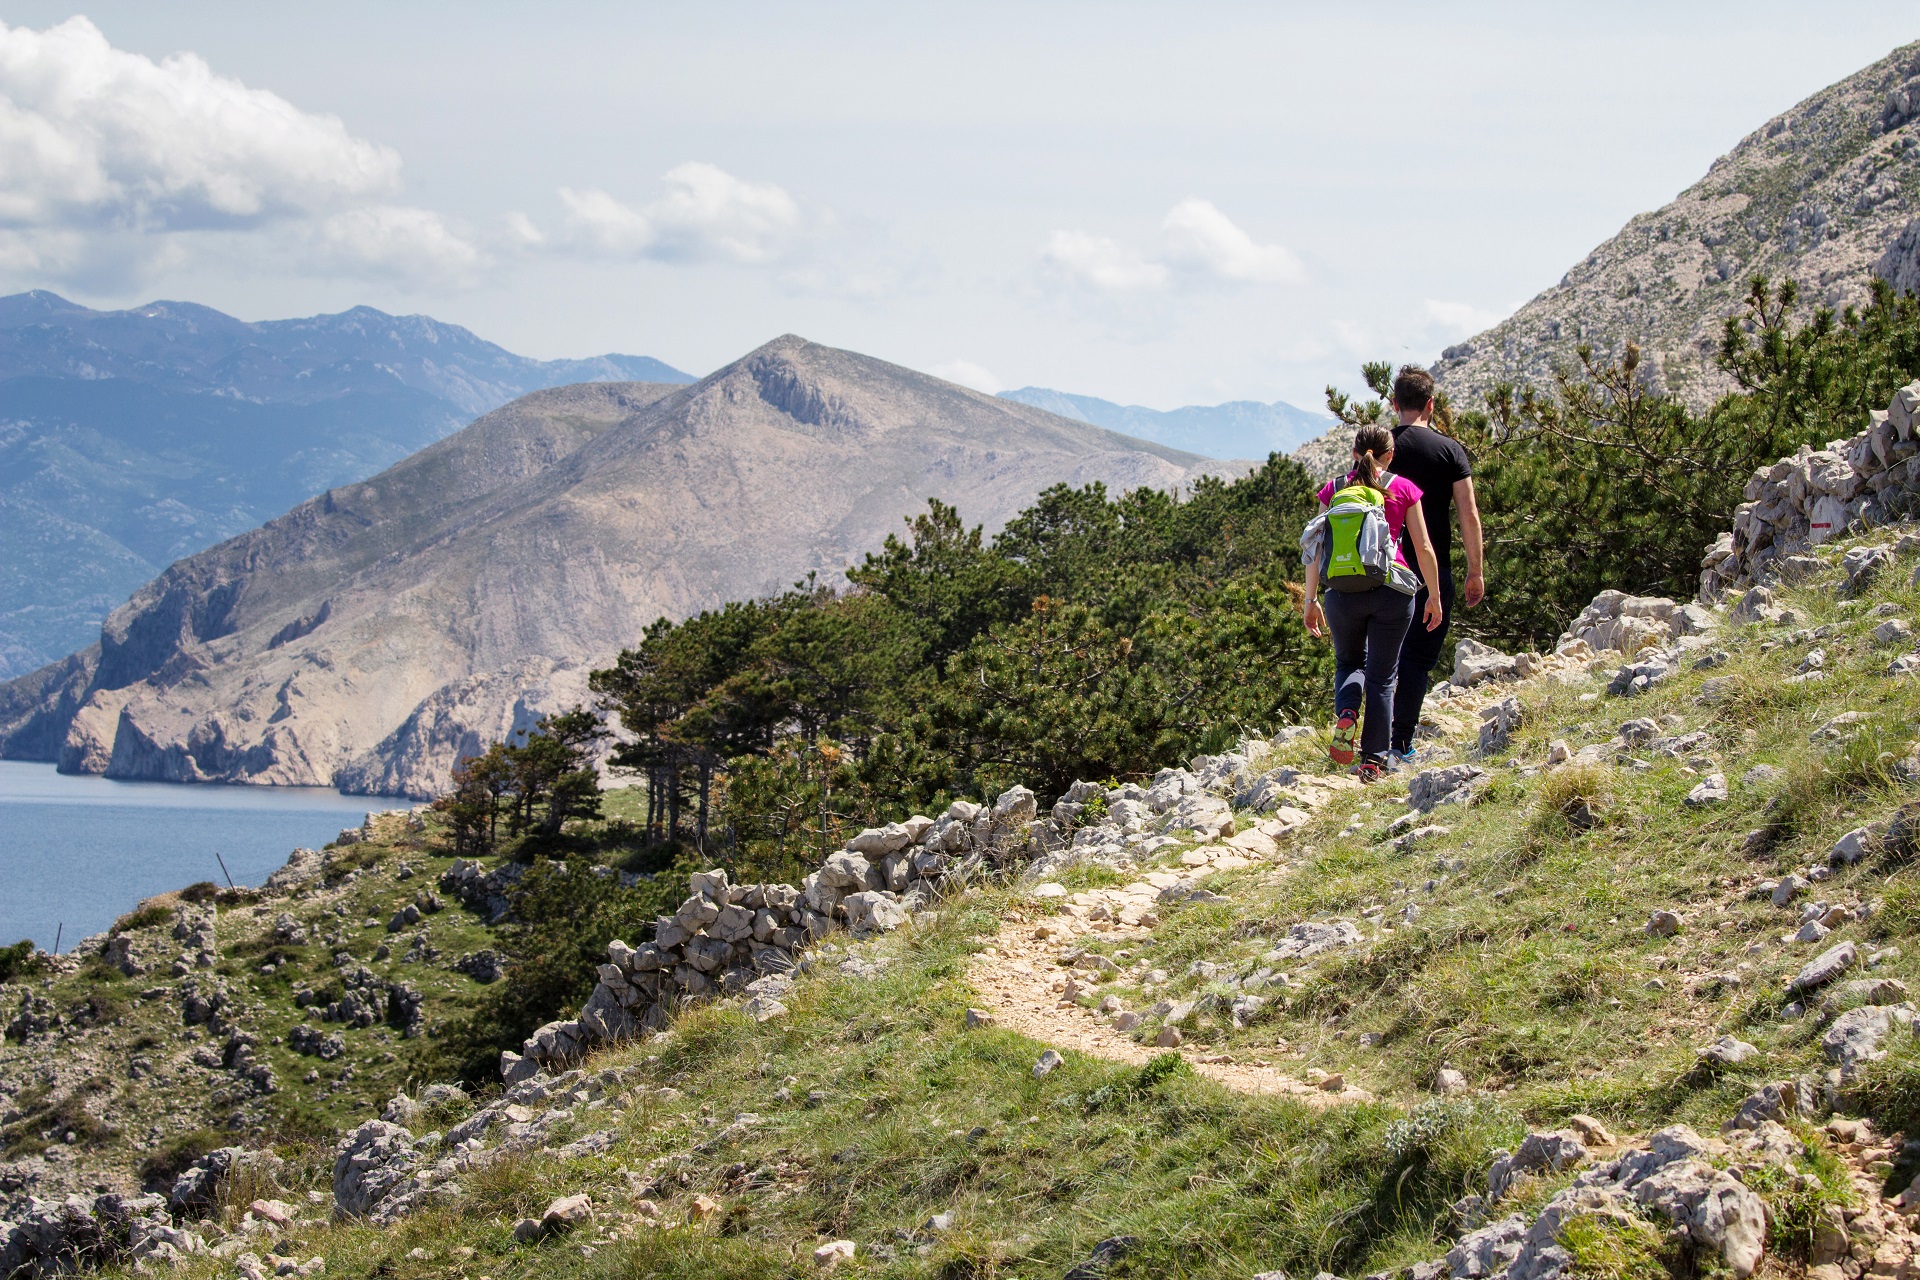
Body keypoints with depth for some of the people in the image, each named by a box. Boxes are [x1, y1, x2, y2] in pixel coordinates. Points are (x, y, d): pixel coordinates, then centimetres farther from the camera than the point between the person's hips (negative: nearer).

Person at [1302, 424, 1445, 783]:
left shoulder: (1334, 490, 7)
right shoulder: (1403, 489, 4)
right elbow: (1423, 547, 3)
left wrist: (1311, 599, 10)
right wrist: (1434, 597, 12)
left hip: (1343, 590, 1)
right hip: (1392, 591, -1)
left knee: (1349, 662, 23)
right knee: (1382, 675, 9)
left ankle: (1346, 713, -7)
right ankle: (1373, 760, 5)